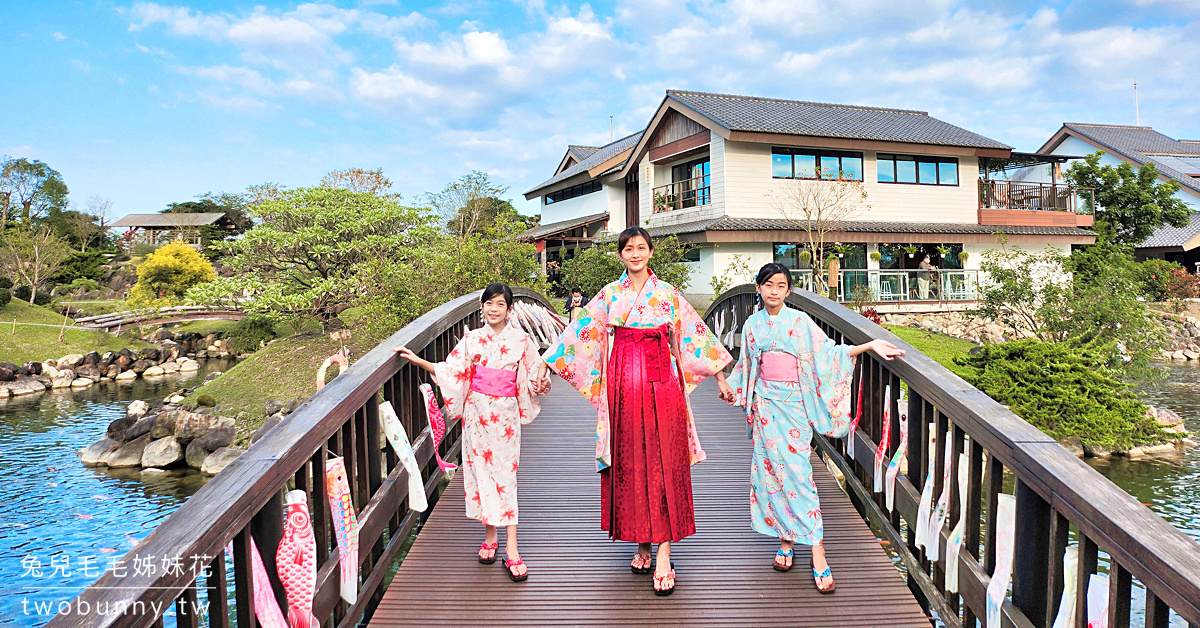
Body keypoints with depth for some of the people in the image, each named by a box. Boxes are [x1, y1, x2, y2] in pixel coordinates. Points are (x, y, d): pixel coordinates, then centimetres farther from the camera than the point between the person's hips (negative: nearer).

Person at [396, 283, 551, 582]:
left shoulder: (520, 340, -1)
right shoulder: (472, 339, 3)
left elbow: (534, 377, 5)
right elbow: (450, 372, 5)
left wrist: (543, 380, -17)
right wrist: (417, 360, -1)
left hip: (506, 414, -2)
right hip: (477, 412, 2)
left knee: (505, 474, -3)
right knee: (480, 470, 6)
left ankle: (511, 548, -1)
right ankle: (490, 536, 22)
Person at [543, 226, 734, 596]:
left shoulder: (667, 294, 7)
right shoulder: (609, 295, 8)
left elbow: (695, 334, 9)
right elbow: (580, 333, 6)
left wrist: (720, 379, 10)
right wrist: (543, 369, 2)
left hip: (661, 383, -1)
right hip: (623, 383, 1)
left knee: (663, 463, -4)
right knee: (629, 463, 4)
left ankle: (664, 555, -1)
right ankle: (642, 543, 18)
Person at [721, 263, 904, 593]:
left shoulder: (800, 321, -1)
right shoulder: (752, 324, 9)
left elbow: (829, 353, -2)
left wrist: (870, 345, -11)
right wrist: (731, 388, 16)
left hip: (793, 403, -3)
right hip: (765, 403, 3)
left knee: (796, 470, -10)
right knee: (771, 469, 3)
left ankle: (816, 549, -5)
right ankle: (786, 539, 16)